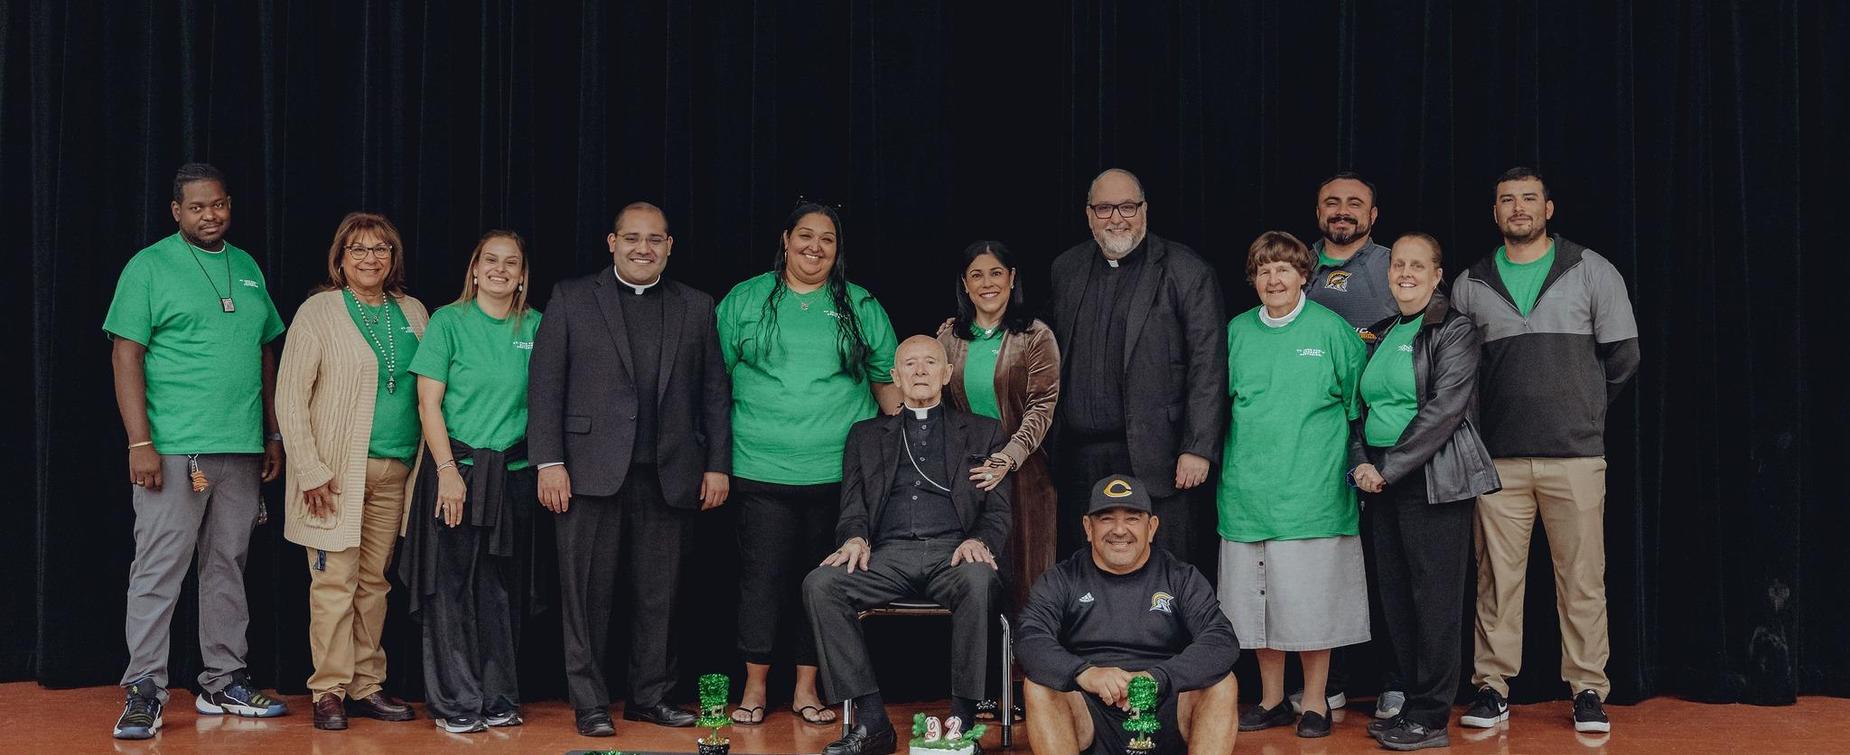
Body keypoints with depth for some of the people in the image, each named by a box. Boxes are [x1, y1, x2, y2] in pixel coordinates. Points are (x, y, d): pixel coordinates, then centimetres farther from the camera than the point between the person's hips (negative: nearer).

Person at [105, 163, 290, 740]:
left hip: (242, 450, 6)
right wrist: (140, 442, -14)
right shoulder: (150, 267, -2)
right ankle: (144, 691, 3)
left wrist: (273, 435, 14)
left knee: (228, 568, 11)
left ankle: (224, 683, 20)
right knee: (158, 571, -4)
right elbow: (126, 355, -7)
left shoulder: (247, 268, 14)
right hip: (173, 450, -5)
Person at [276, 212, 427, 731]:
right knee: (335, 581, -3)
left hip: (394, 470, 4)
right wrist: (310, 470, -12)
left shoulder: (413, 313, 12)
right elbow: (290, 397, -5)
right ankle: (330, 691, 5)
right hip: (338, 470, -4)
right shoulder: (319, 311, -2)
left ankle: (366, 686, 16)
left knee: (374, 581, 9)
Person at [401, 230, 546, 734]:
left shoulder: (535, 327, 7)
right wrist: (448, 469, -13)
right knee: (452, 587, 1)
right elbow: (429, 403, -5)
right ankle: (455, 702, 10)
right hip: (456, 468, -3)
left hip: (513, 474, 3)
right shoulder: (448, 322, -1)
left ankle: (497, 698, 18)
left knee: (502, 588, 8)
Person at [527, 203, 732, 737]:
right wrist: (549, 461, -7)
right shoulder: (571, 299, 6)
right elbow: (545, 384, 1)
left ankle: (651, 695, 20)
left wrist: (718, 465, 5)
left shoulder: (696, 308, 12)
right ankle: (590, 703, 11)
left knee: (659, 594, 7)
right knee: (588, 592, 2)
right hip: (592, 471, -2)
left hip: (670, 474, 2)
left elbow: (715, 391, 11)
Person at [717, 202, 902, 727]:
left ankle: (807, 688, 17)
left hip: (838, 472, 1)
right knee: (762, 579, -1)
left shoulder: (861, 308, 8)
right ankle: (755, 687, 12)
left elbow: (887, 379, 12)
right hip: (762, 469, -1)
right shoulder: (744, 300, 6)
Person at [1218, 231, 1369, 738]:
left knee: (1311, 599, 0)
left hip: (1312, 488, -3)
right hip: (1249, 487, 3)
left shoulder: (1330, 329, -1)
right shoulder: (1238, 331, 8)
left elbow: (1358, 399, 6)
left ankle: (1315, 703, 13)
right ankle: (1271, 700, 21)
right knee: (1259, 598, 8)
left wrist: (1343, 452, 3)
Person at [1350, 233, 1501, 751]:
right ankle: (1412, 703, 19)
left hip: (1433, 478, -7)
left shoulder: (1454, 330, -5)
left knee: (1434, 596, -3)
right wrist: (1361, 463, -1)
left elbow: (1445, 408, -14)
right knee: (1395, 594, 9)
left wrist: (1388, 469, -15)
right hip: (1382, 479, 7)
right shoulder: (1382, 334, 16)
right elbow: (1362, 406, 17)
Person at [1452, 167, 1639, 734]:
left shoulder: (1591, 272, 6)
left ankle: (1587, 690, 11)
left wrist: (1582, 410, 11)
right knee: (1497, 575, 4)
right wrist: (1500, 410, 8)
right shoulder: (1470, 285, 9)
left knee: (1582, 578, 1)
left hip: (1576, 454, -1)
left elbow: (1622, 355, 8)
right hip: (1497, 458, 1)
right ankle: (1492, 686, 12)